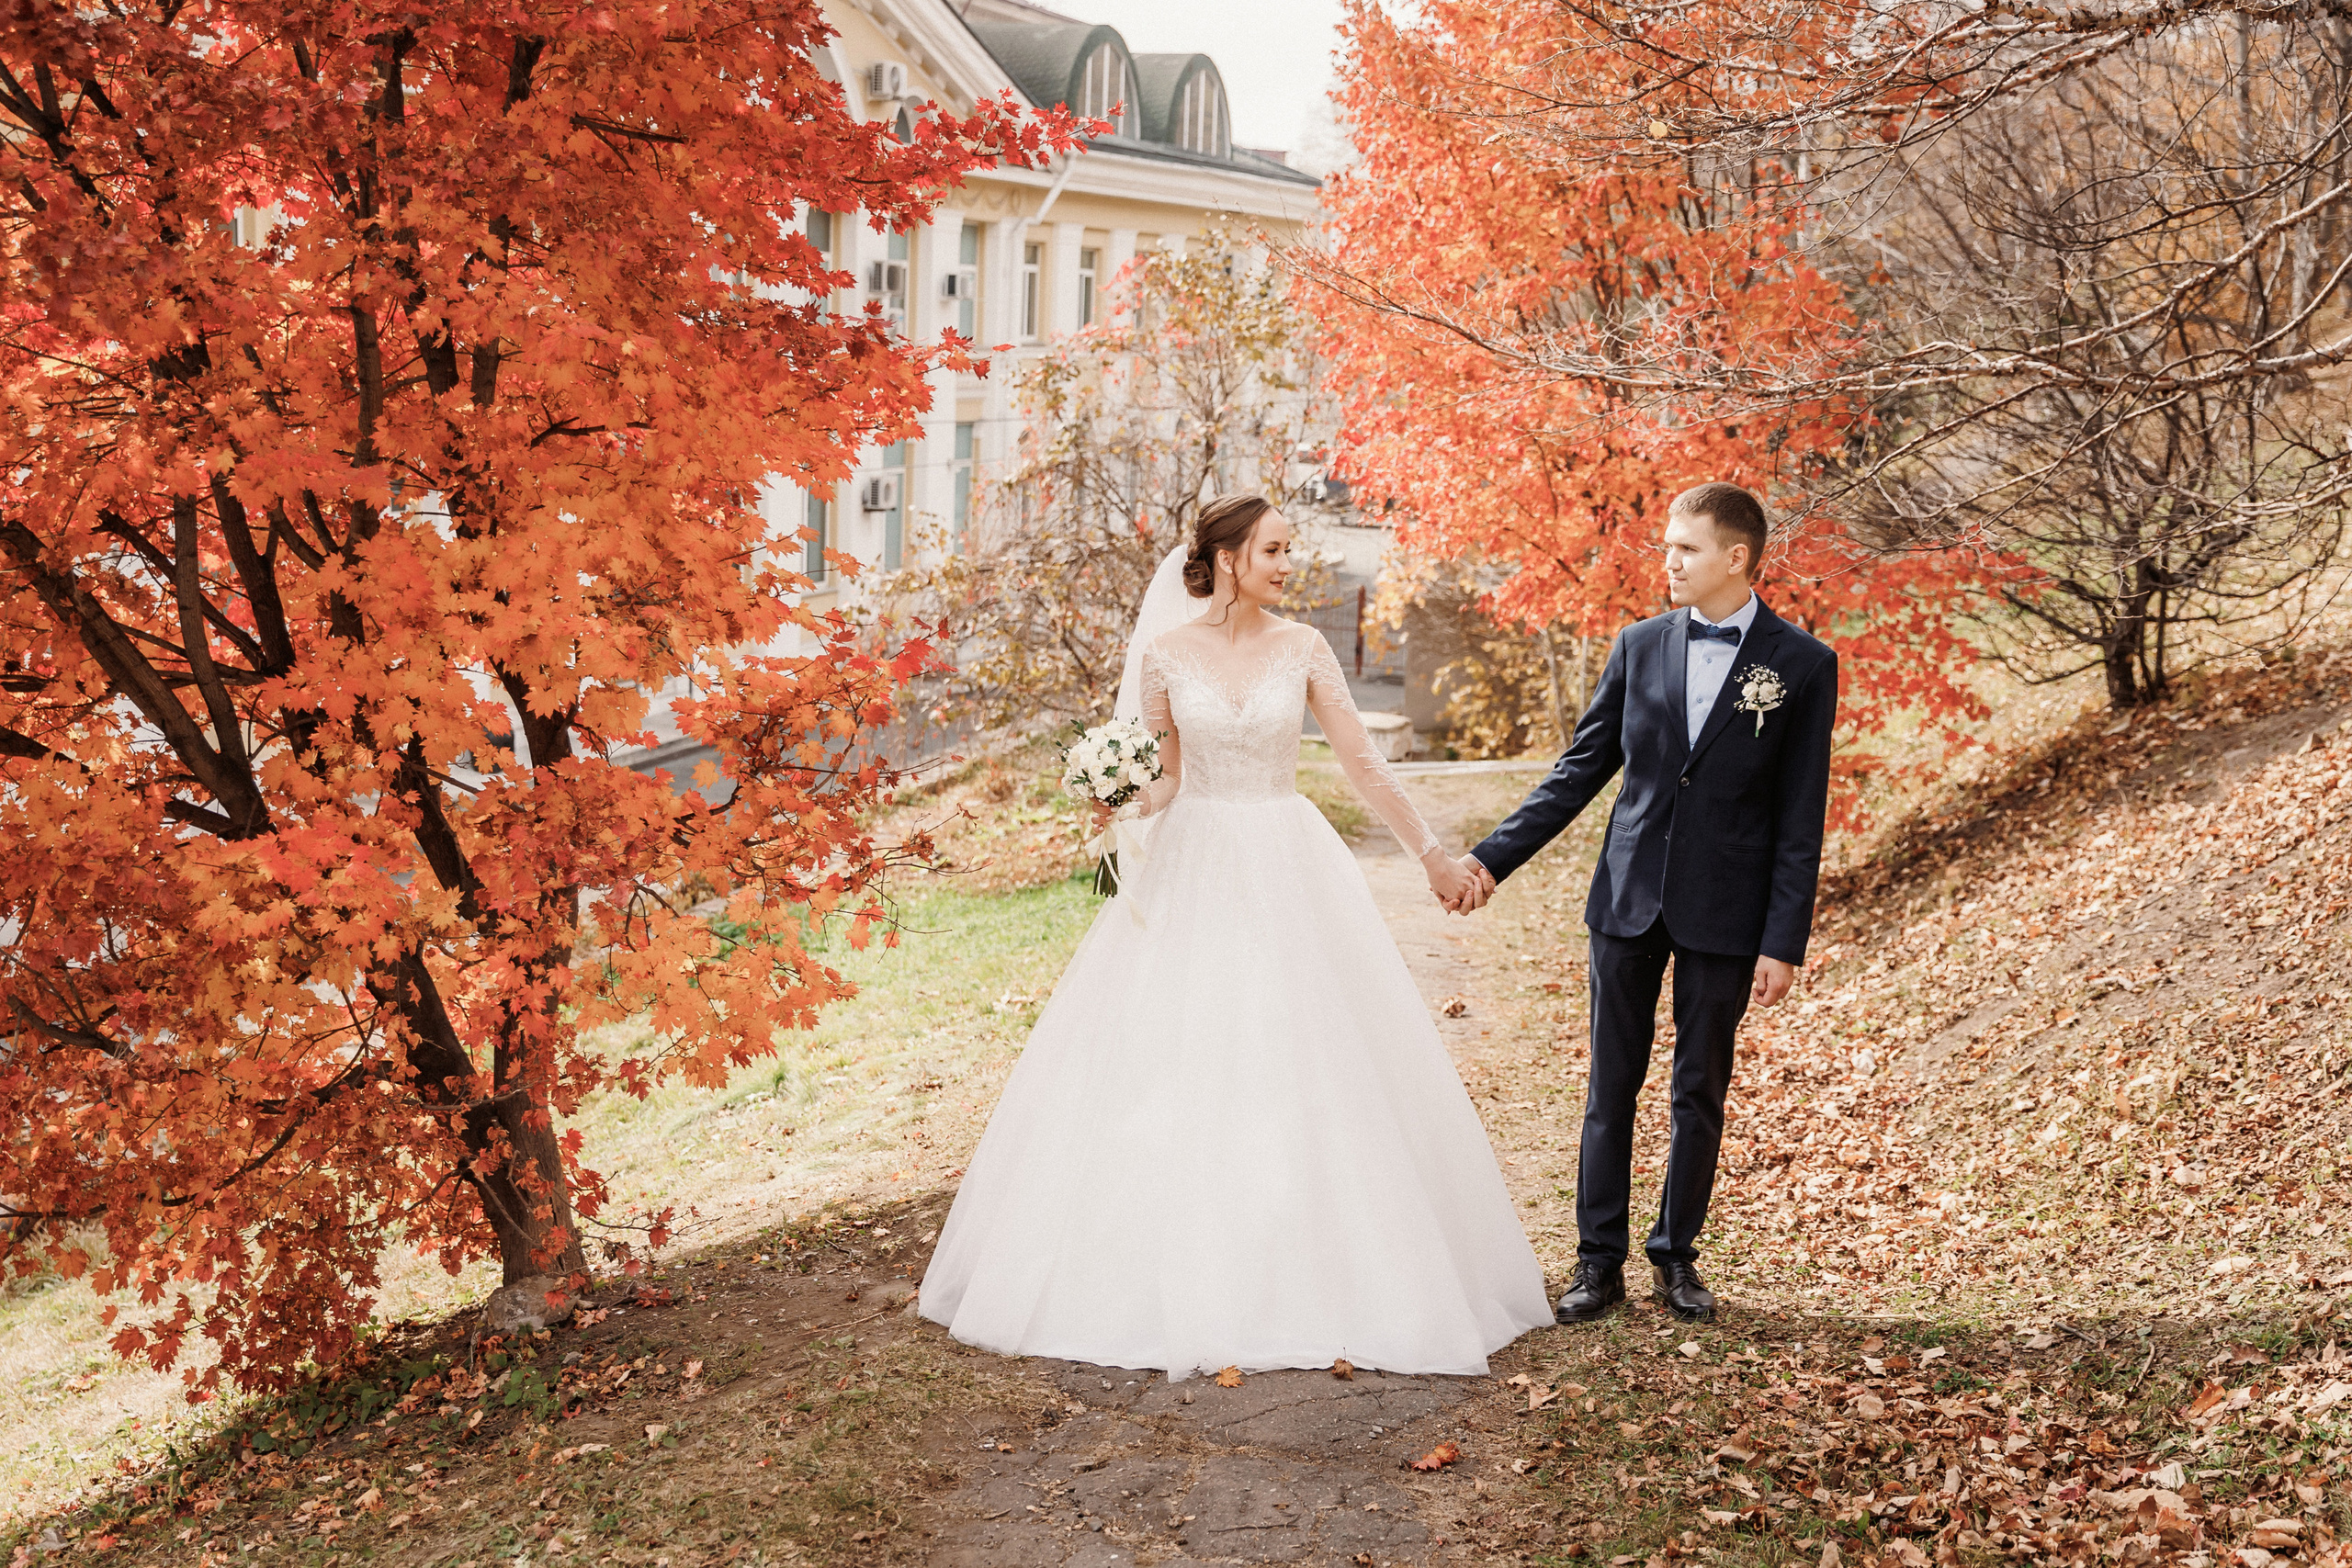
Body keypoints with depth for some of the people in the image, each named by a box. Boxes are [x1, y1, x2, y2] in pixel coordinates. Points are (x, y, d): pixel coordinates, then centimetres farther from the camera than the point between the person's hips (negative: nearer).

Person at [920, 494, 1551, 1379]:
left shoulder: (1302, 649, 1)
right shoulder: (1166, 652, -1)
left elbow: (1362, 762, 3)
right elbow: (1161, 777, 4)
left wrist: (1430, 853, 1)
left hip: (1288, 874, 1)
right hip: (1193, 870, -1)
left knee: (1300, 1066, 1)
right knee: (1176, 1067, -1)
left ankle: (1306, 1276, 12)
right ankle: (1181, 1276, 9)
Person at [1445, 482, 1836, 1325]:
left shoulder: (1803, 666, -4)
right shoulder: (1640, 645, 4)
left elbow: (1800, 818, -5)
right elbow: (1579, 771, 8)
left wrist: (1784, 942, -8)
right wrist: (1492, 856, 1)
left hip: (1724, 910, -2)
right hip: (1628, 897, 2)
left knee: (1700, 1092, 8)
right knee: (1612, 1084, 6)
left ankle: (1676, 1257, 23)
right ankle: (1599, 1260, 15)